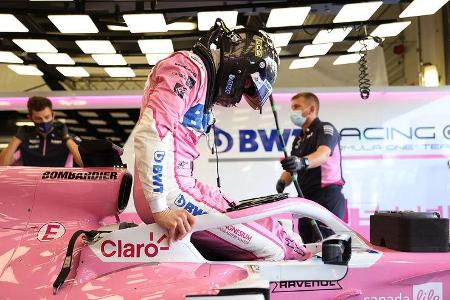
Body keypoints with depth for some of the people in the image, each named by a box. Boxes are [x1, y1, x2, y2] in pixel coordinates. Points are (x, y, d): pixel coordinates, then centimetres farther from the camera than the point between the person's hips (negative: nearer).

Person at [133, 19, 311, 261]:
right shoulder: (191, 67, -9)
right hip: (171, 194, -10)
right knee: (271, 252, -11)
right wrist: (160, 209, -24)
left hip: (181, 186, 10)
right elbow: (148, 132, -22)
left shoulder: (203, 78, 22)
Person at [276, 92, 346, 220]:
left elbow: (323, 154, -23)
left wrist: (303, 162, -43)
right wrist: (282, 181, -3)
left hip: (327, 199, -7)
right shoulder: (298, 139, 23)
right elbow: (291, 169, 20)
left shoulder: (325, 128, -2)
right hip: (305, 199, 8)